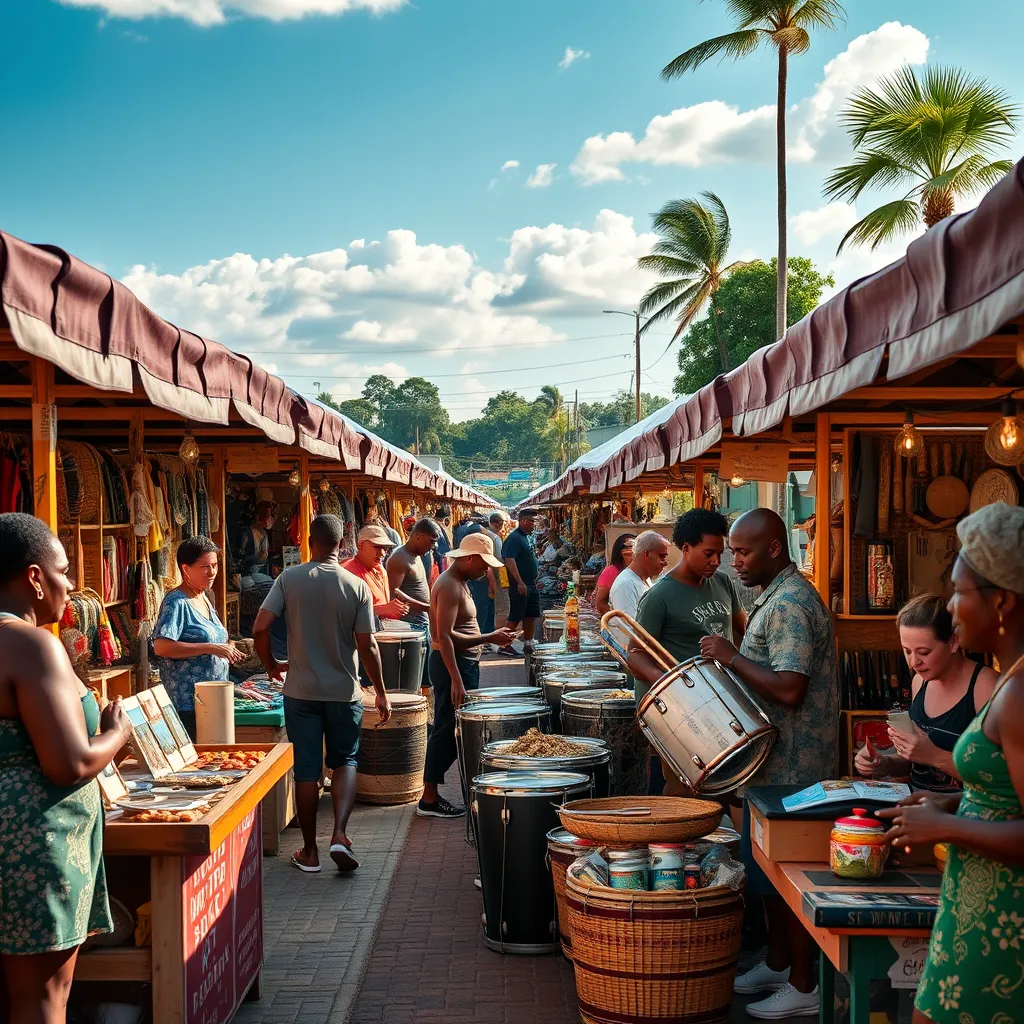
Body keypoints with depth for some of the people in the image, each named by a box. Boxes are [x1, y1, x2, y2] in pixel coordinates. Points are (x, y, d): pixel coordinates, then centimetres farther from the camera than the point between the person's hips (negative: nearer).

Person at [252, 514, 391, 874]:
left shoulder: (289, 579, -6)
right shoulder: (357, 586, -7)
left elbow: (260, 628, -10)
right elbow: (367, 646, -8)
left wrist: (272, 665, 8)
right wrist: (381, 692, 3)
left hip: (301, 691, 0)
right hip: (344, 691, 0)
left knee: (306, 769, 9)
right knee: (344, 761, 17)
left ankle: (309, 851, 16)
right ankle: (340, 835, 0)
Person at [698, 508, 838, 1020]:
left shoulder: (789, 604, -20)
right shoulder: (776, 597, 13)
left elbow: (788, 689, -29)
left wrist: (731, 656, -21)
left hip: (791, 766, -10)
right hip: (776, 759, 10)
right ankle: (777, 963, 30)